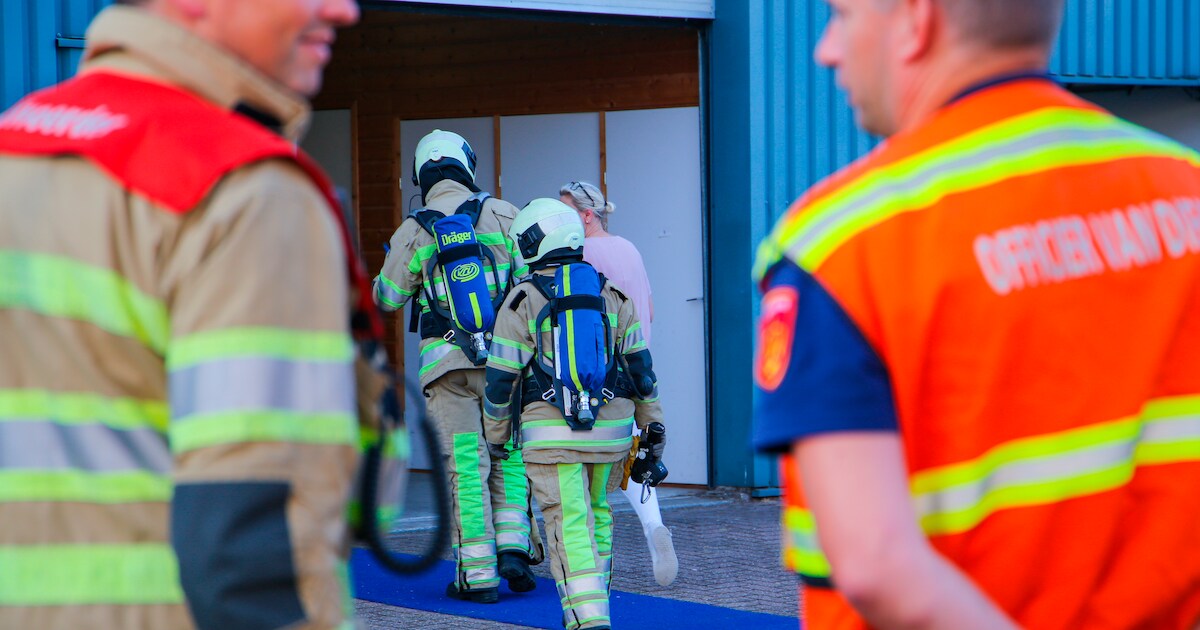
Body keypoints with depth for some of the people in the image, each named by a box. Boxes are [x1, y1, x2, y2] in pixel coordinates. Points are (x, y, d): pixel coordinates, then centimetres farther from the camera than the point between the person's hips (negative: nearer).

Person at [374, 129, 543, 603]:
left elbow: (387, 297, 10)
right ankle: (514, 545, 0)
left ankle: (478, 574, 0)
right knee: (508, 455, 15)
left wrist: (392, 258, 27)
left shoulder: (412, 231, 1)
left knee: (466, 464, 1)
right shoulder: (501, 213, 4)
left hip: (447, 360, -1)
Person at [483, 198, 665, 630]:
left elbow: (501, 378, -3)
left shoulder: (521, 302, -5)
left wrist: (495, 433, 11)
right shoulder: (612, 296, 7)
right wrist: (652, 426, 15)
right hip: (610, 430, 4)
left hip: (551, 433, -4)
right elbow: (640, 366, 8)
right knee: (596, 513, 20)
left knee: (569, 525, -5)